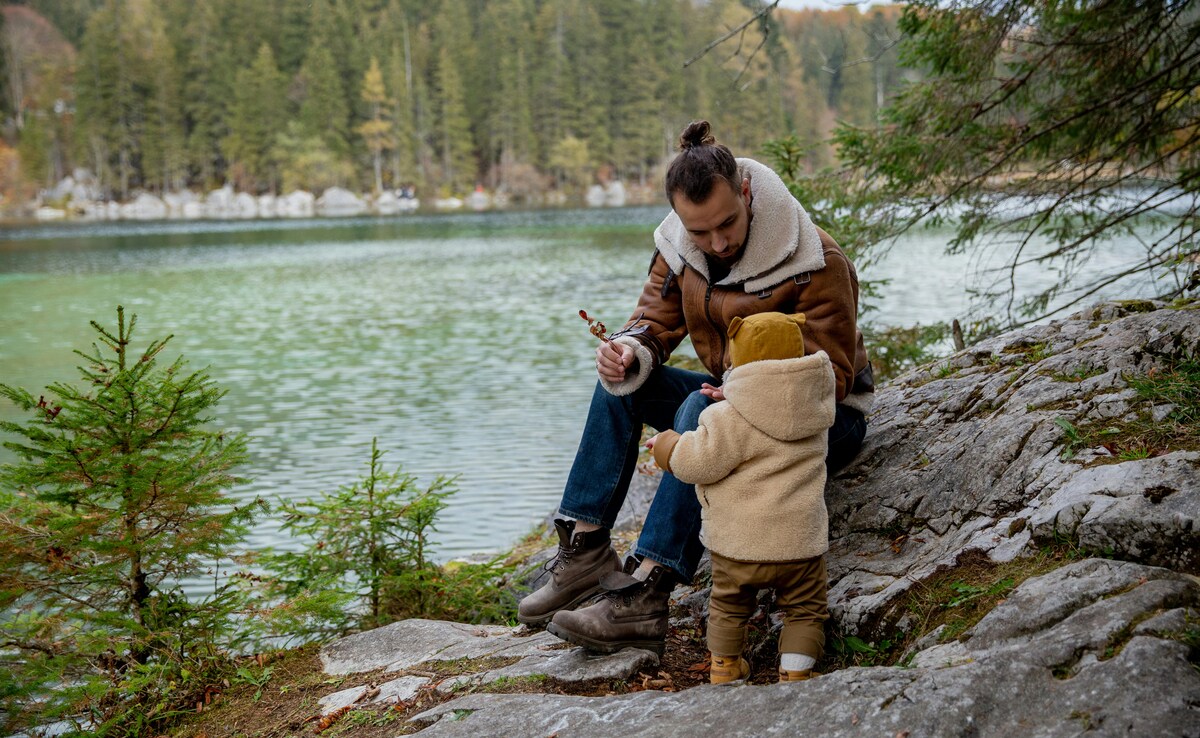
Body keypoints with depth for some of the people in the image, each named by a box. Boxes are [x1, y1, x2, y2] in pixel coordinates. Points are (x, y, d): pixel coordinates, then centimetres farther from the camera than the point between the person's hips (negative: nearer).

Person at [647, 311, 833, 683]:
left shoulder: (729, 419, -18)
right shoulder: (815, 408, 0)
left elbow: (699, 462, -15)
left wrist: (669, 446, 4)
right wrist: (725, 401, 20)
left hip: (738, 540, -2)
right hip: (799, 538, 2)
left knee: (728, 603, 22)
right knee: (805, 608, 17)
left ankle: (724, 665, 35)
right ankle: (794, 671, 9)